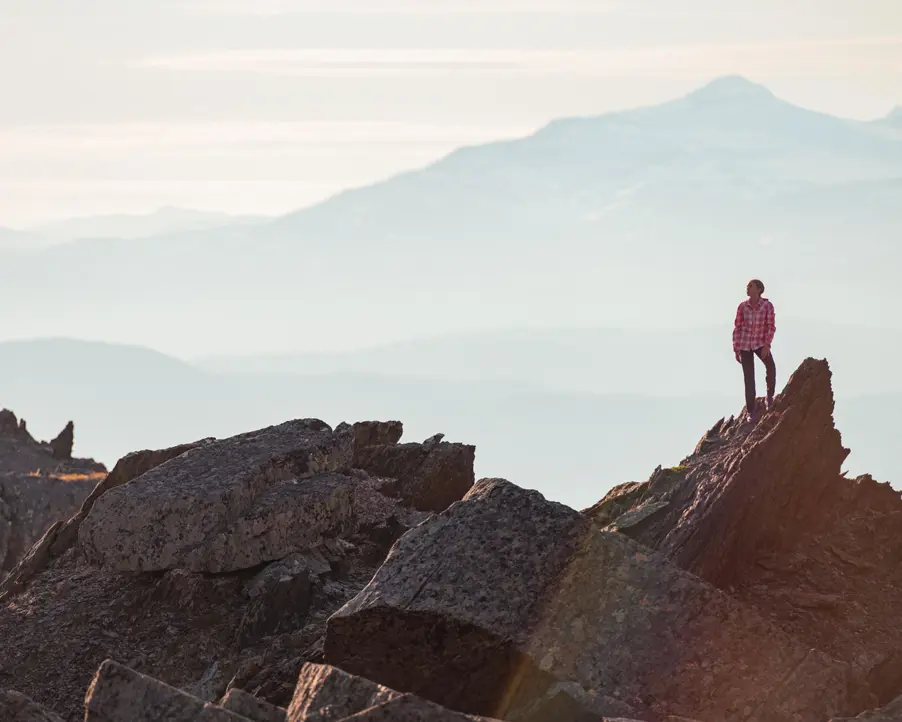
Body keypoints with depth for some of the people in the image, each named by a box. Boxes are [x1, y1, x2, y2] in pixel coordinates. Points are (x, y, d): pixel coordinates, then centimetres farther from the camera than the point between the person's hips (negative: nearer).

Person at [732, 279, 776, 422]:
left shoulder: (767, 305, -11)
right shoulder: (742, 306, -5)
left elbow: (771, 326, -12)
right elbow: (737, 328, 0)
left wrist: (767, 345, -24)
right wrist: (736, 350, -2)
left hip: (761, 343, -1)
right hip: (744, 344, 1)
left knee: (771, 366, -27)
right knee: (749, 378, -4)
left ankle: (769, 396, -3)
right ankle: (752, 411, 8)